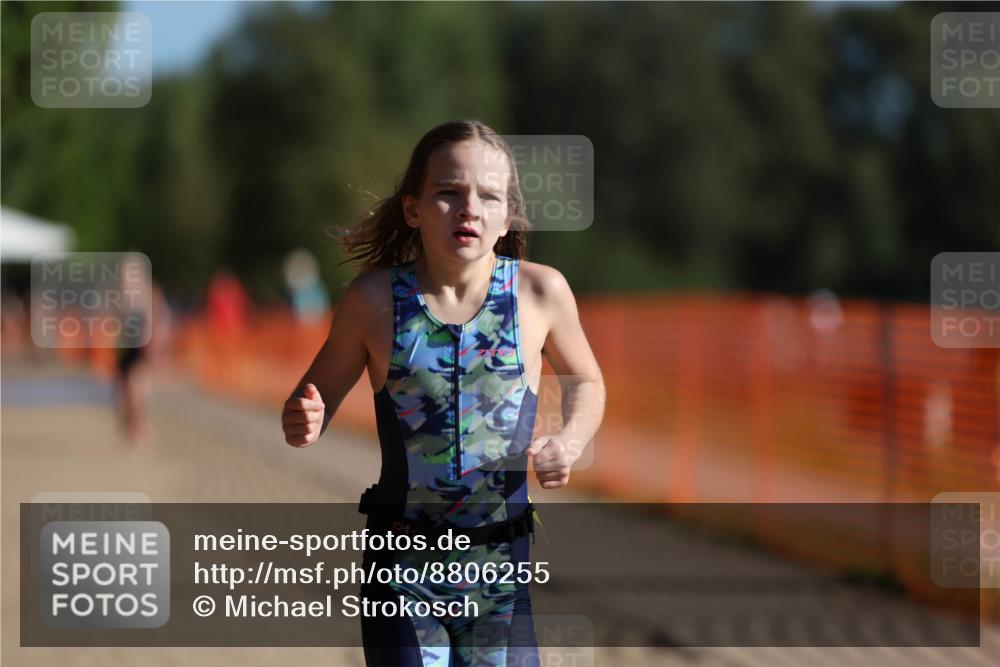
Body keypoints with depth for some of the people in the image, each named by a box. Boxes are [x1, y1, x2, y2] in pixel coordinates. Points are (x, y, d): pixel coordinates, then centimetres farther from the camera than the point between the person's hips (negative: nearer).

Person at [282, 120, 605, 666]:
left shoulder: (540, 291, -4)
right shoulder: (375, 299, -7)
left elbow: (585, 381, 13)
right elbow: (322, 392, 6)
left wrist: (570, 442, -6)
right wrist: (302, 424, -17)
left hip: (502, 565, 1)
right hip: (403, 565, -1)